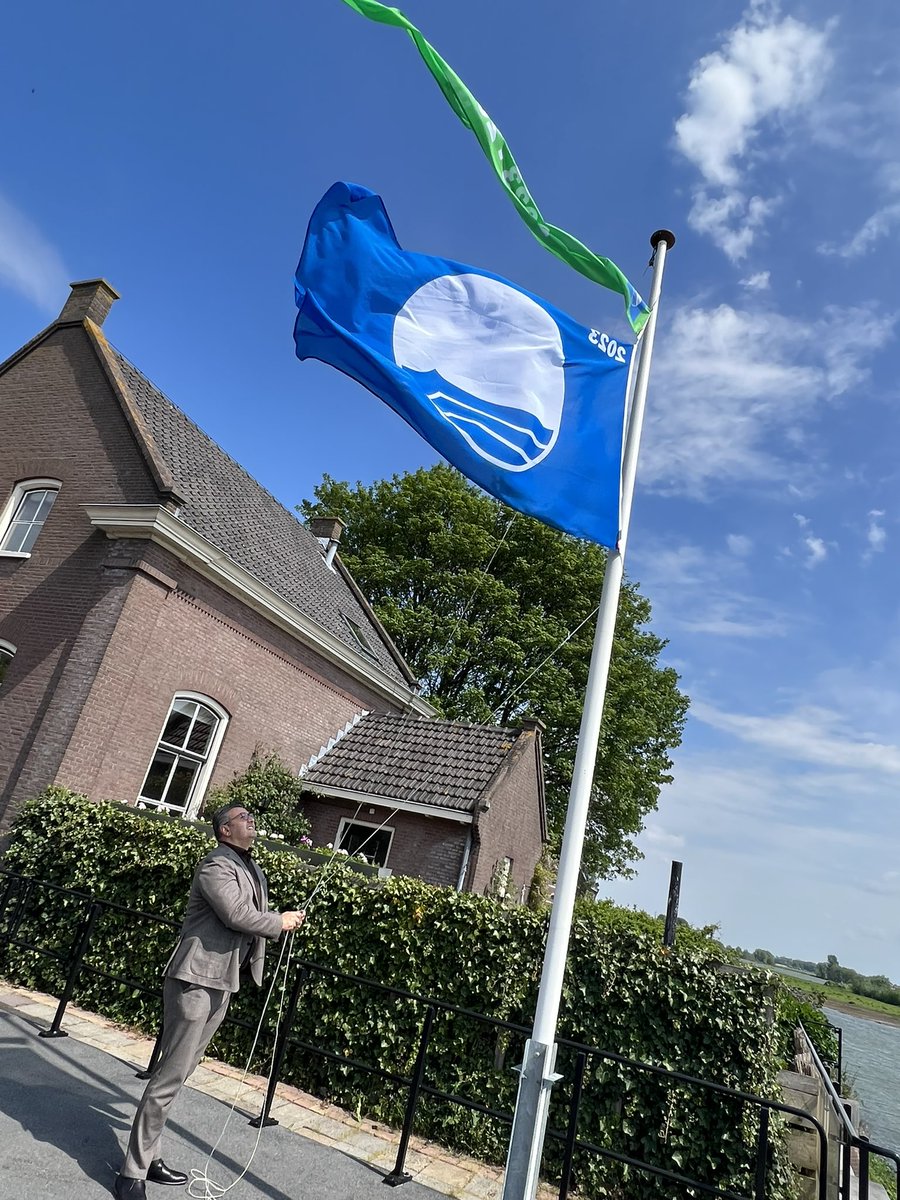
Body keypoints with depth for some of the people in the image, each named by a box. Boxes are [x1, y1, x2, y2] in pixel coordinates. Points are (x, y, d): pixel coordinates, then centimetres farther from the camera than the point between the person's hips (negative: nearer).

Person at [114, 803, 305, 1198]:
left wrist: (284, 919, -1)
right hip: (195, 978, -9)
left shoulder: (252, 870, 15)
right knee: (171, 1075, -4)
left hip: (221, 983, 9)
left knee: (179, 1072, 16)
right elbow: (236, 914, -25)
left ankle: (147, 1157, 28)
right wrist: (280, 922, -12)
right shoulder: (216, 865, -14)